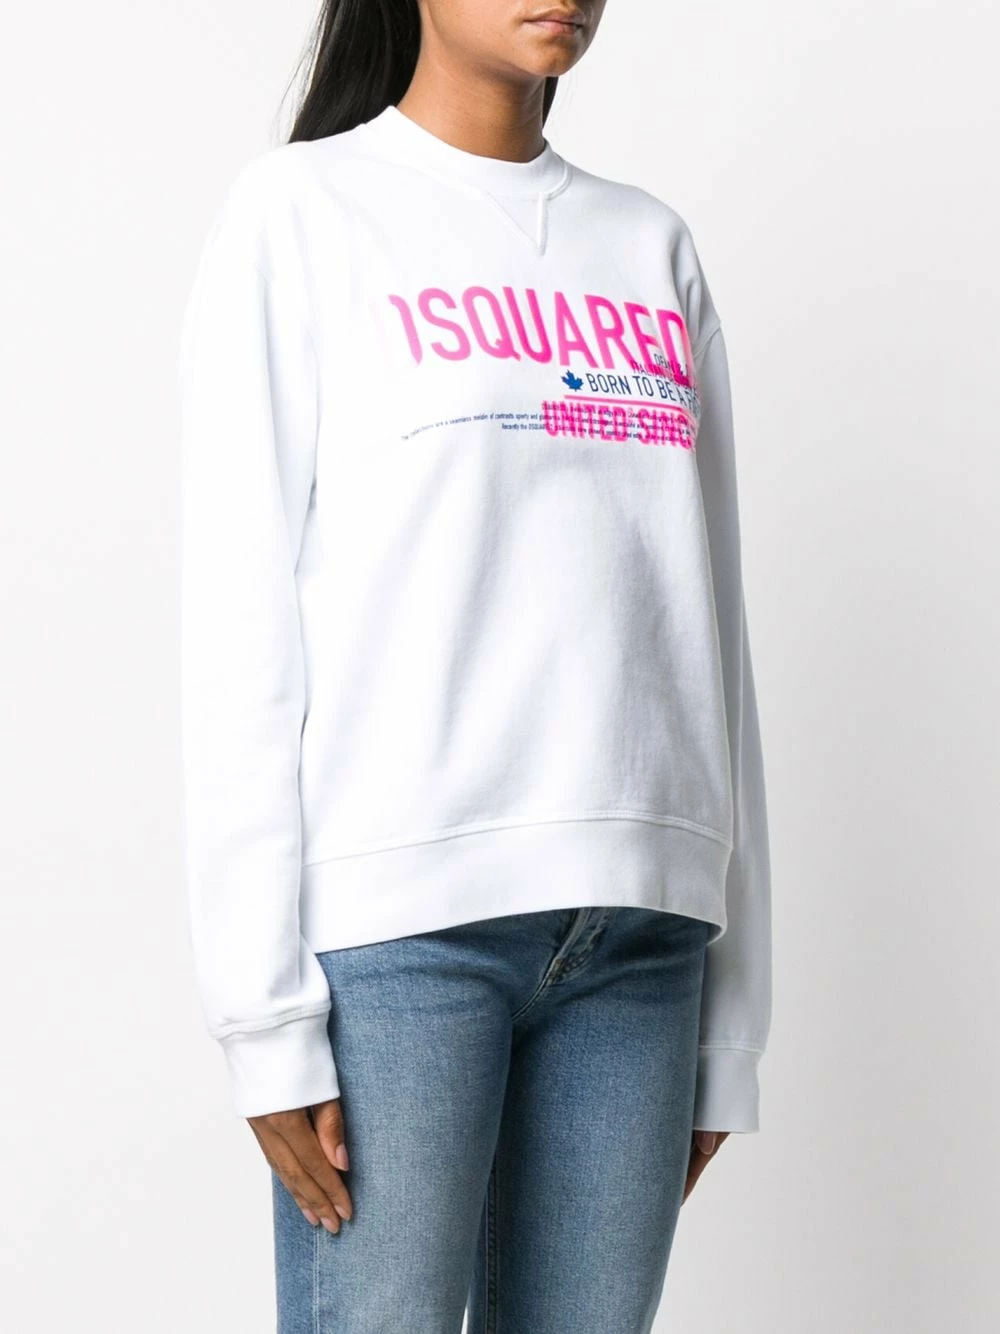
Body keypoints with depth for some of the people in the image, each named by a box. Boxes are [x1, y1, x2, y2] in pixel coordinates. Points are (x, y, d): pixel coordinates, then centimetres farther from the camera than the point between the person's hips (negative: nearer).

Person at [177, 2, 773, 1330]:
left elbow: (708, 630, 14)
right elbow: (242, 620, -3)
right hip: (395, 915, -4)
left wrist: (730, 1013, 11)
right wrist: (266, 1010, -9)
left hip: (641, 916, 4)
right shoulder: (299, 211, 3)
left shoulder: (656, 248, 16)